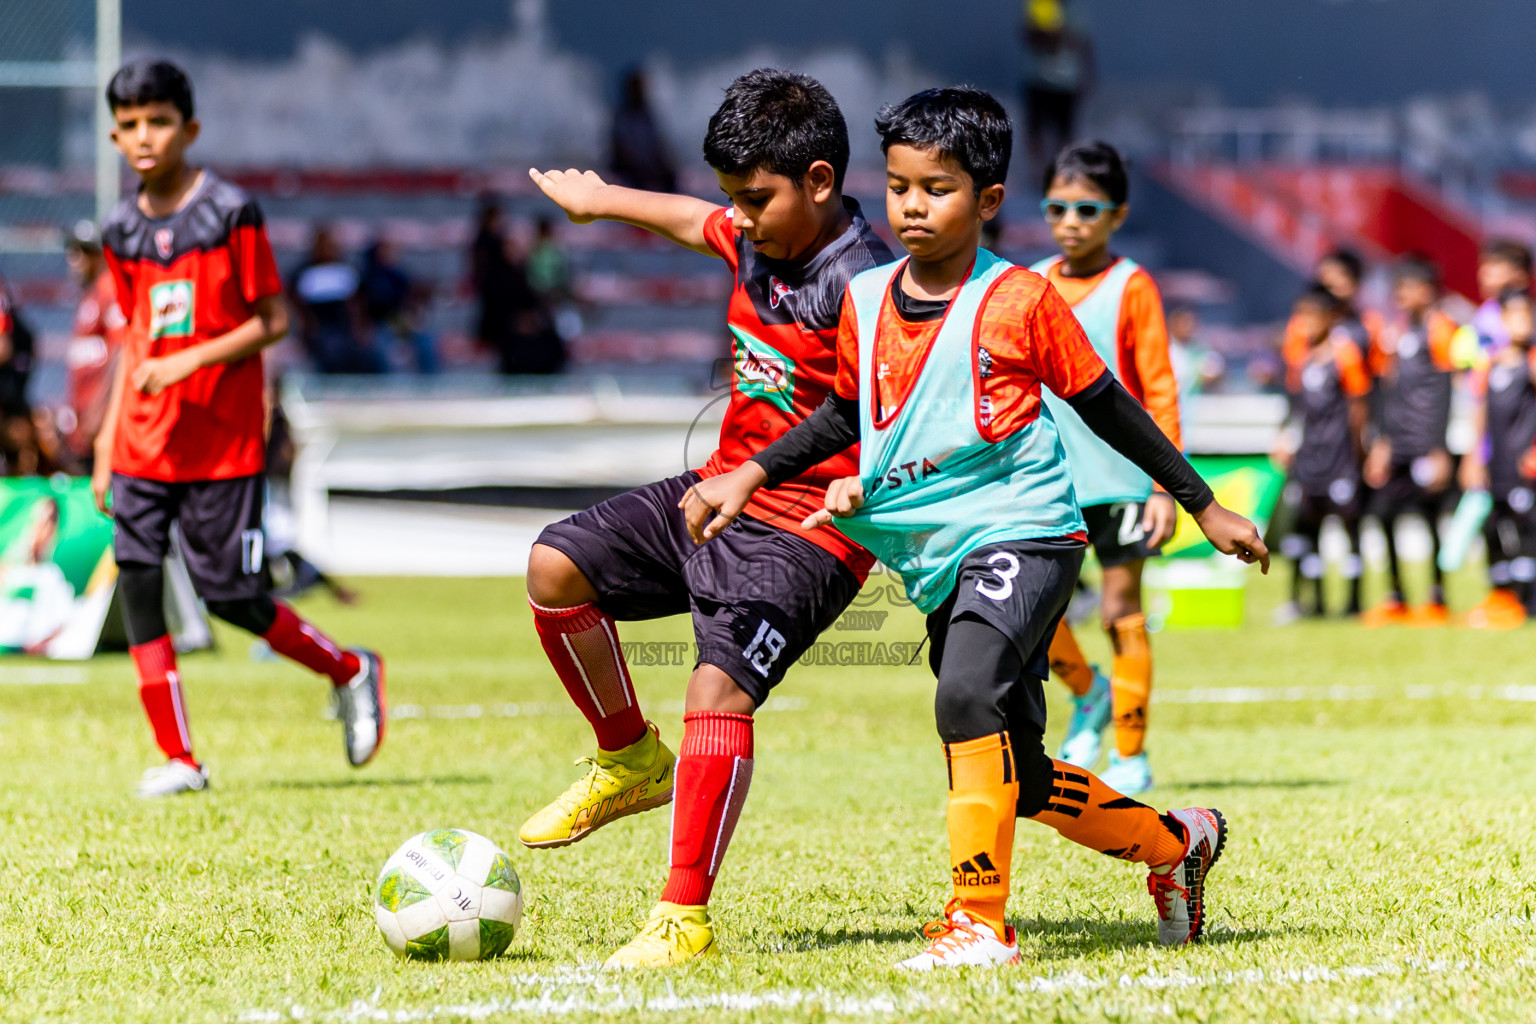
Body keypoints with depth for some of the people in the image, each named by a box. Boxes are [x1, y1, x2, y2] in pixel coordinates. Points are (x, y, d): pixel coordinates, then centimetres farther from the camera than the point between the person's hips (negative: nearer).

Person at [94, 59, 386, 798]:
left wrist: (190, 360, -19)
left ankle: (350, 672, 22)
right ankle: (177, 758, 1)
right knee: (136, 579, -5)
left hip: (222, 438, -5)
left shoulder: (231, 213, -7)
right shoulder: (122, 230, 8)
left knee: (231, 594, -4)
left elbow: (272, 321, -7)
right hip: (142, 443, 5)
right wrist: (105, 444, 14)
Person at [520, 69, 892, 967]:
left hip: (803, 532, -9)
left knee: (719, 685, -24)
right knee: (557, 565, 6)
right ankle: (632, 759, 22)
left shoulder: (864, 288, -20)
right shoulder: (757, 241, 5)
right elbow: (695, 222, 29)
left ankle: (685, 918, -20)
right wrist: (603, 200, 45)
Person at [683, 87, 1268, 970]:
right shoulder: (864, 302, 7)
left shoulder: (1018, 301, -7)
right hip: (935, 558, 6)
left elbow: (1109, 408, 2)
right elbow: (847, 416, 23)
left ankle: (980, 920, -26)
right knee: (1021, 778, 9)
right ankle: (1176, 842, 32)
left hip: (1021, 534, -6)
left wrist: (1205, 507, 6)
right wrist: (749, 476, 13)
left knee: (968, 693, -31)